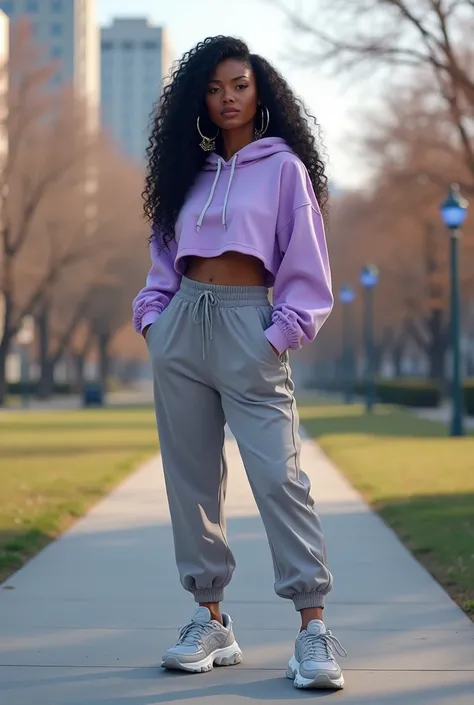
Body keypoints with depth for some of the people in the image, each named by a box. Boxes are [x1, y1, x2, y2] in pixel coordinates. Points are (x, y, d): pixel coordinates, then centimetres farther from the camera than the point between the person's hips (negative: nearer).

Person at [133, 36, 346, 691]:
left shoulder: (284, 167, 5)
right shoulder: (189, 169, 17)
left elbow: (305, 263, 0)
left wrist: (282, 333, -10)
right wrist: (154, 315, 5)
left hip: (247, 326, -5)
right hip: (182, 326, 5)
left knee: (278, 476, -12)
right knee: (191, 478, 5)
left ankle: (313, 629, -11)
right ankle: (211, 621, 12)